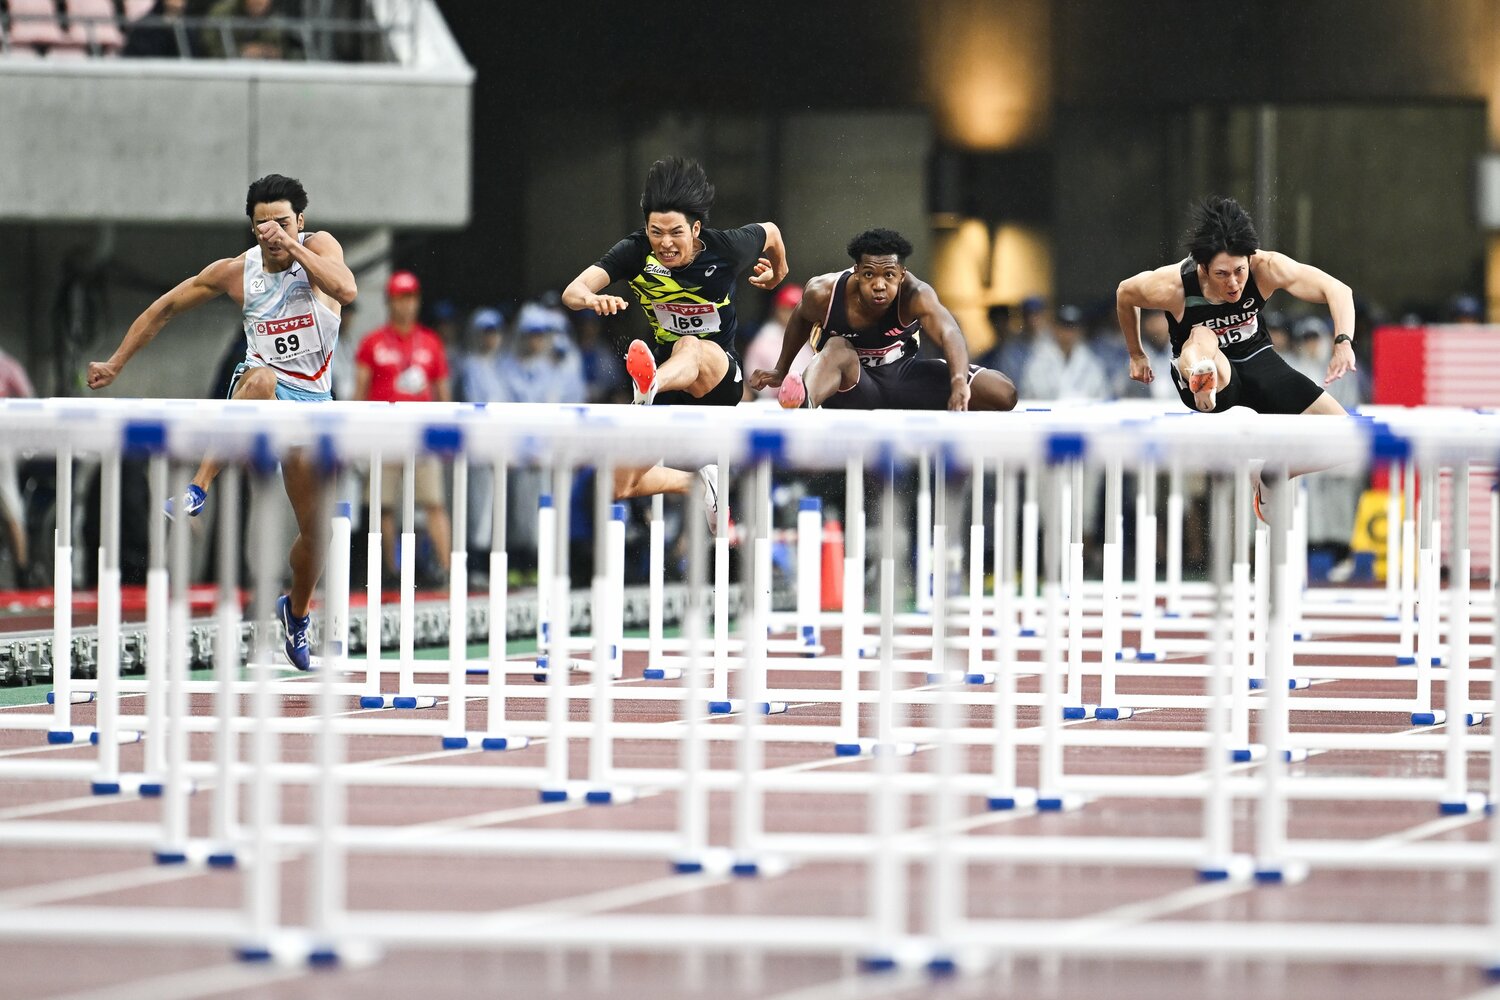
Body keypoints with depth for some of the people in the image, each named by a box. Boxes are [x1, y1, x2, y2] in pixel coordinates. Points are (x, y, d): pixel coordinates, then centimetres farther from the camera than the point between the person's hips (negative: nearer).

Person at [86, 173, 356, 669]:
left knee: (315, 529, 2)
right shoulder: (234, 273, -3)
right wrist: (115, 364, 9)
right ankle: (197, 489, -46)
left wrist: (292, 247, -31)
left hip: (311, 399, 1)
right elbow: (164, 308, 8)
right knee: (261, 377, -41)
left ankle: (297, 611, 33)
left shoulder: (319, 247, -7)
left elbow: (346, 290, -27)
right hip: (261, 388, -1)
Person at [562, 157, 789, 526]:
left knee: (690, 347, -41)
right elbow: (572, 292, -27)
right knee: (621, 487, -4)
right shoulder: (635, 252, -15)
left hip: (721, 374, -4)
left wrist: (778, 274, 29)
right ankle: (698, 482, 24)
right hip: (667, 375, 4)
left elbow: (770, 232, 9)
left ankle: (649, 386, -76)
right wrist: (592, 298, -52)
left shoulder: (728, 249, -15)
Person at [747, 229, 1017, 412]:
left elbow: (948, 332, -47)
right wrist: (781, 371, 13)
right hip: (850, 381, -1)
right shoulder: (823, 293, -21)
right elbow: (801, 319, 4)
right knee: (837, 349, -40)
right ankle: (802, 404, -71)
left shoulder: (914, 294, -27)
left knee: (1003, 394, -19)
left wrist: (959, 382, -65)